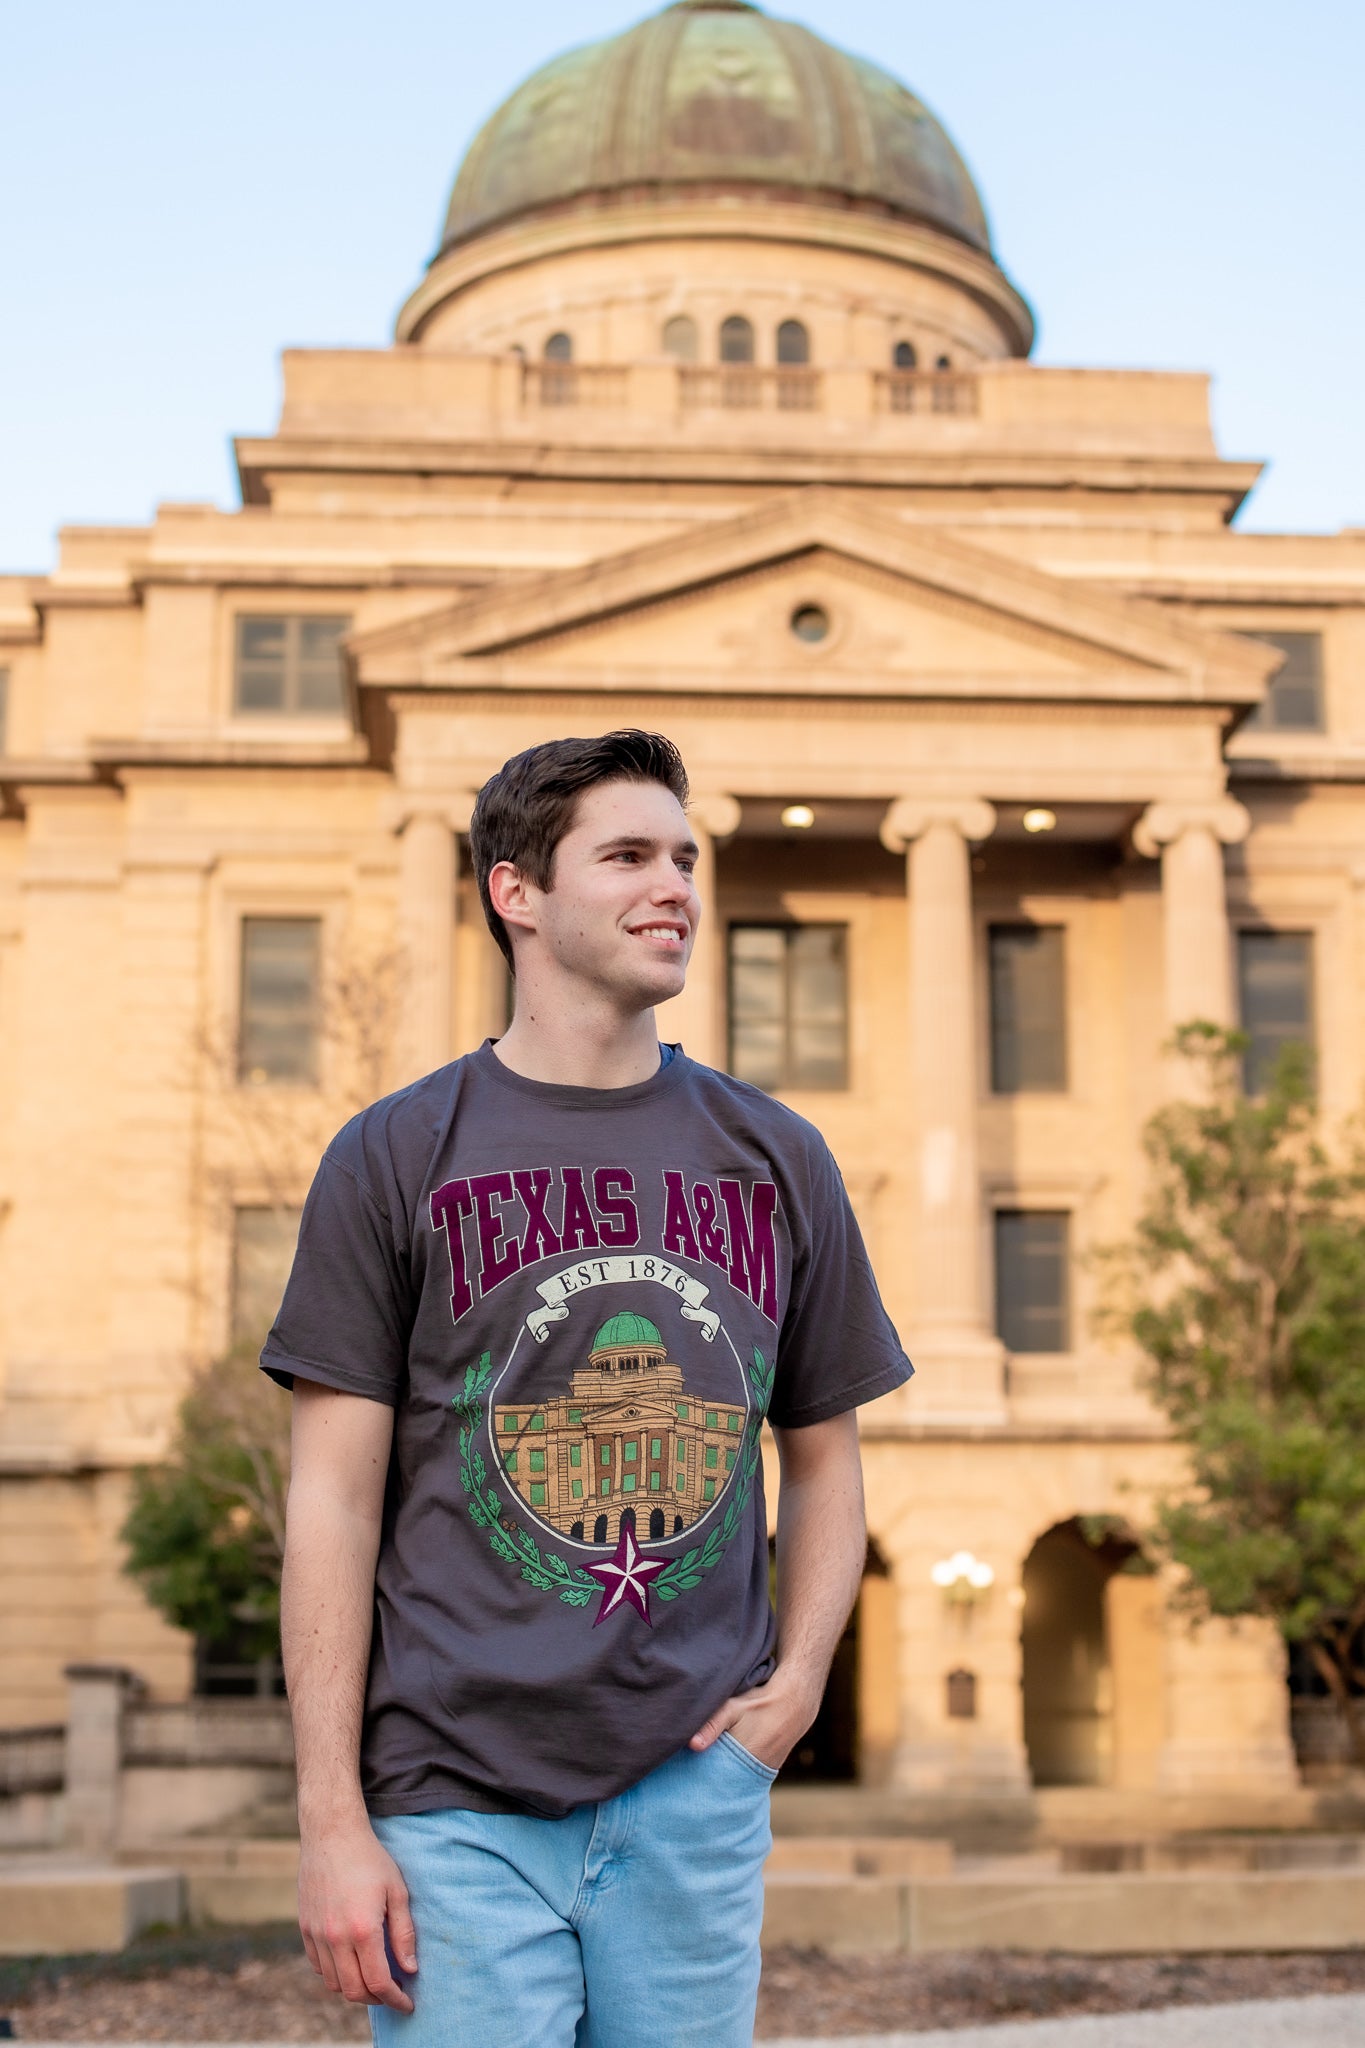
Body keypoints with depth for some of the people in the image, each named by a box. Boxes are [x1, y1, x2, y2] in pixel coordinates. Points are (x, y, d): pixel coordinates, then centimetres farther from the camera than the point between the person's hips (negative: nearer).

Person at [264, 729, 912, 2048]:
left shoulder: (777, 1160, 9)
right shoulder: (395, 1159, -1)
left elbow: (823, 1457, 17)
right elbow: (334, 1499, -2)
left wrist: (797, 1684, 2)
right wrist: (331, 1819, -7)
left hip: (699, 1789, 3)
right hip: (459, 1802, -3)